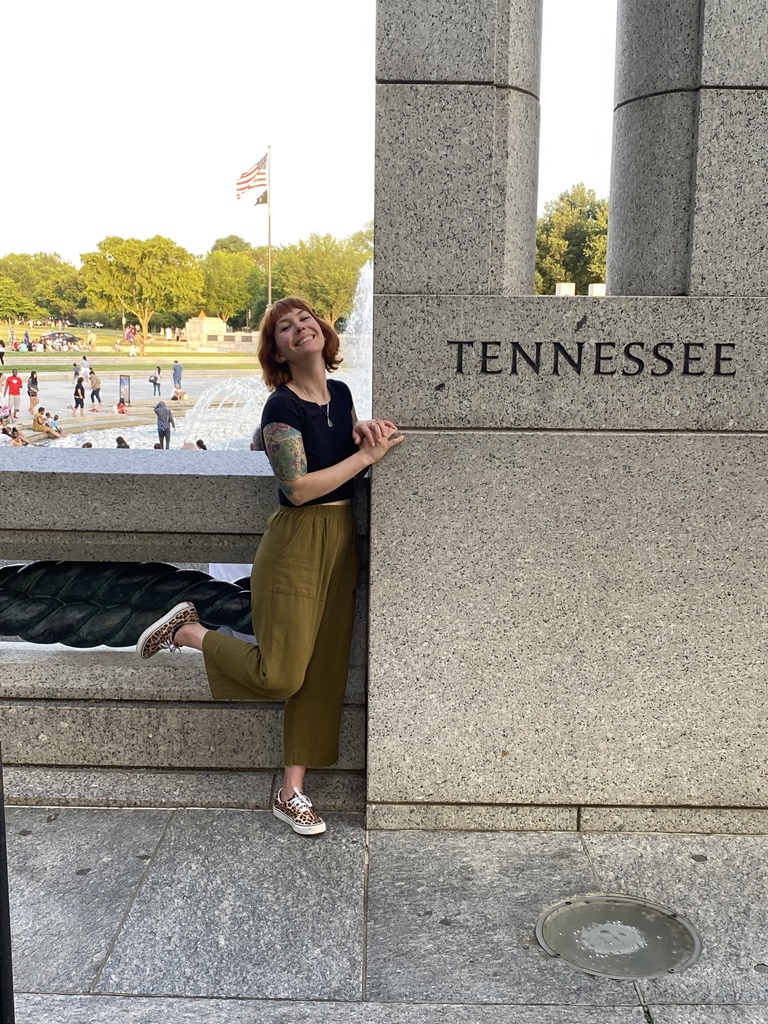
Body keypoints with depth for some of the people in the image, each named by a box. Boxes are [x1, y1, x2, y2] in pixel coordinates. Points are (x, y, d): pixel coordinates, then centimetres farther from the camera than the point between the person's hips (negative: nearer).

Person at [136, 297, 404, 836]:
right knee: (278, 675, -3)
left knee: (323, 672, 8)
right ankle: (188, 630, 20)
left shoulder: (341, 392, 6)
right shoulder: (283, 406, -16)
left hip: (342, 539, 7)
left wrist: (365, 430, -2)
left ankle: (292, 792, 19)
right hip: (296, 543, -7)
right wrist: (366, 454, -20)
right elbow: (298, 488, -22)